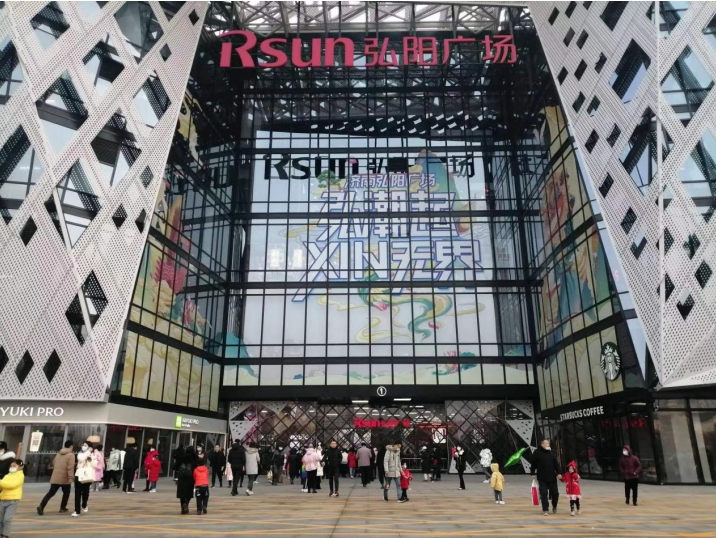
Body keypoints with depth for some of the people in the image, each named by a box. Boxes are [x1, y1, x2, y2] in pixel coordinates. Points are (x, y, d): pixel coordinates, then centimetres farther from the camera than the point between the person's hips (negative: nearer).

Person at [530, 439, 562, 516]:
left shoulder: (551, 453, 5)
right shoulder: (537, 452, -5)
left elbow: (556, 463, 7)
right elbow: (533, 463, -1)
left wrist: (558, 473, -2)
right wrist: (533, 473, -2)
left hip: (552, 477, 3)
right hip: (542, 478, -3)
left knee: (555, 493, 6)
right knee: (544, 494, -5)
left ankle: (554, 507, 33)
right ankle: (545, 510, 5)